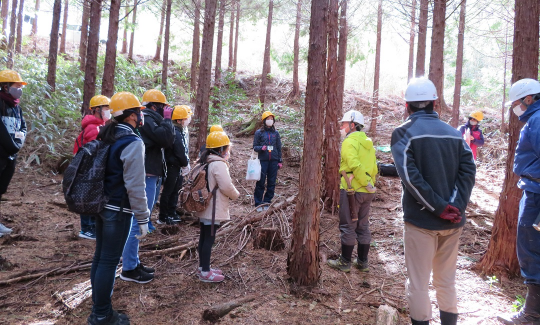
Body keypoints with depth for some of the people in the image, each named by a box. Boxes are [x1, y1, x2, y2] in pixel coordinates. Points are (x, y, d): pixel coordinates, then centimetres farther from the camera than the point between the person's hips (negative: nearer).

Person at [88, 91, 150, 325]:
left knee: (100, 256, 17)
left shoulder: (105, 136, 8)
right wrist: (142, 218, -14)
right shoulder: (133, 142, -18)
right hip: (118, 210, -9)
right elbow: (135, 186, -20)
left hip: (101, 204, 9)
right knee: (109, 260, 1)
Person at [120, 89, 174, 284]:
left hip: (149, 176, 11)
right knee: (137, 223, -6)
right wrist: (167, 119, -9)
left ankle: (133, 263, 26)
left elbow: (164, 141, 18)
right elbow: (167, 139, -21)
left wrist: (164, 120, 11)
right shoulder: (146, 119, -12)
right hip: (145, 177, -11)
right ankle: (129, 269, 2)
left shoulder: (147, 119, 19)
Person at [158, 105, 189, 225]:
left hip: (174, 167, 10)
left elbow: (183, 150, 14)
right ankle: (163, 218, 8)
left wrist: (185, 162, 6)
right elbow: (180, 152, -20)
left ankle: (171, 214, 29)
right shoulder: (176, 133, -20)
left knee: (174, 190, 18)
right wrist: (185, 163, -5)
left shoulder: (176, 131, 12)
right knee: (168, 191, -1)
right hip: (173, 167, -10)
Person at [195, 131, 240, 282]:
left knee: (204, 237, 17)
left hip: (204, 207, 10)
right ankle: (205, 272, 8)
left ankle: (203, 267, 30)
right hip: (214, 210, -10)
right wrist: (236, 195, -3)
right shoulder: (219, 164, -20)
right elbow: (226, 186, -23)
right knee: (209, 239, -1)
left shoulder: (205, 162, 11)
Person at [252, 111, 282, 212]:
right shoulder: (259, 132, 3)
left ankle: (267, 202, 16)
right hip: (263, 160, -3)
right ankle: (258, 203, 5)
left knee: (272, 183, 5)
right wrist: (261, 148, -16)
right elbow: (255, 146, 5)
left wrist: (280, 161, 10)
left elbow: (279, 148, 15)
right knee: (260, 182, -4)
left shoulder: (276, 133, 11)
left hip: (274, 161, 3)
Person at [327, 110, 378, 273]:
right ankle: (363, 262, 22)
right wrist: (370, 184, 14)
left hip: (351, 190, -8)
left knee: (348, 226, 2)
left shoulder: (350, 142, -11)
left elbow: (355, 166, -24)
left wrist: (367, 184, -16)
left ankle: (344, 262, 11)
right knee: (363, 226, 14)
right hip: (367, 192, 8)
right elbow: (374, 168, 14)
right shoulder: (368, 142, 14)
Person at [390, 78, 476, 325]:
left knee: (418, 284, 7)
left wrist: (439, 207, -15)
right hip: (453, 221, 5)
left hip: (421, 219, -5)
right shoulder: (453, 133, 7)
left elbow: (409, 175, -19)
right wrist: (456, 205, -11)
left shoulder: (404, 132, -8)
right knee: (447, 282, 19)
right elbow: (468, 170, -4)